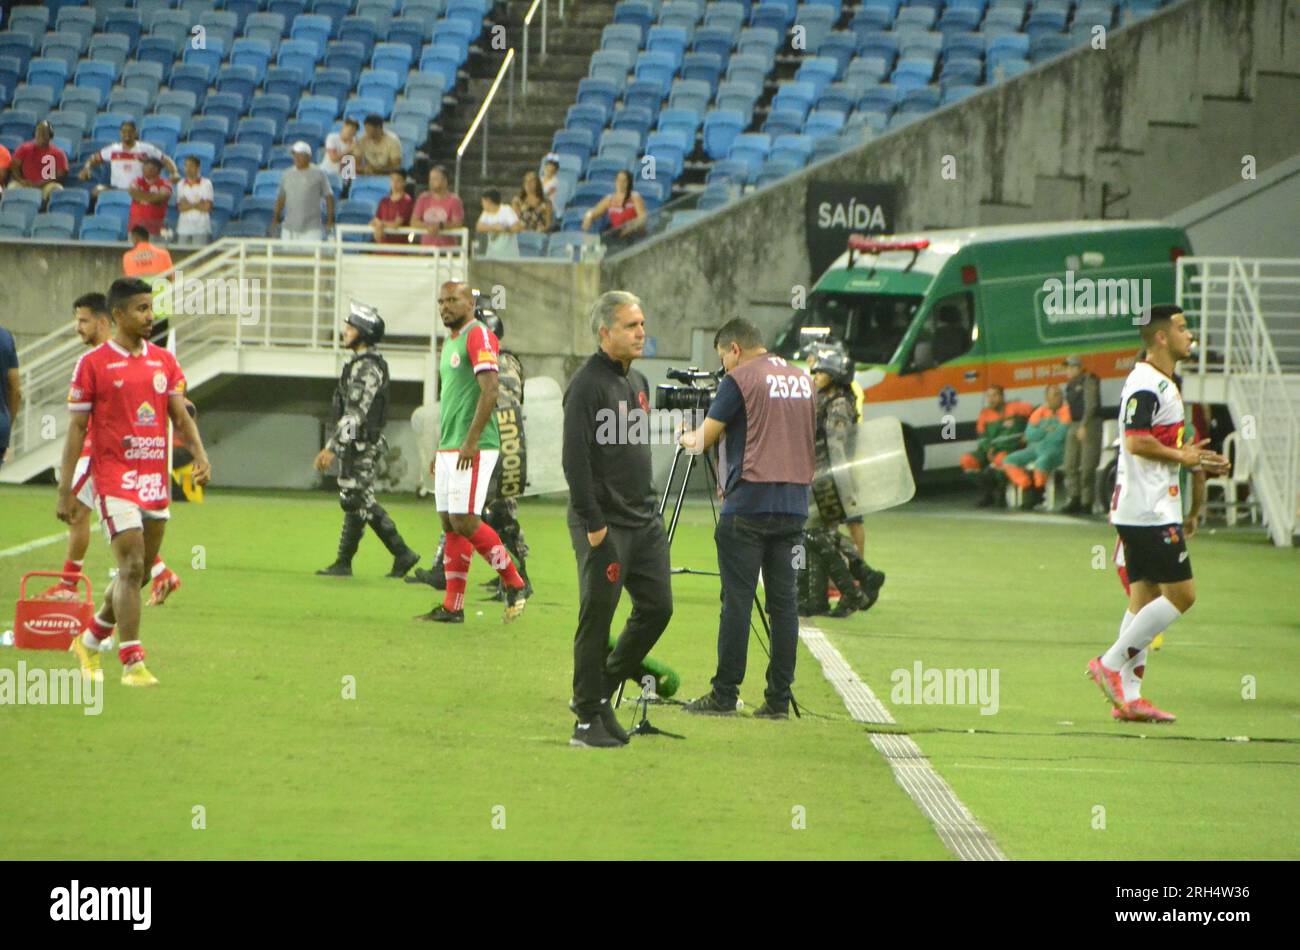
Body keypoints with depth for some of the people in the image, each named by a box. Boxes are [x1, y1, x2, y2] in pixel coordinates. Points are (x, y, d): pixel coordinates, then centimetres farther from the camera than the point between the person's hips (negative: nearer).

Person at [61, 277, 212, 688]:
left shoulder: (164, 361, 11)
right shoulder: (93, 364, -5)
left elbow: (180, 416, 10)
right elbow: (77, 428, -3)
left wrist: (199, 454, -9)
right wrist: (64, 490, -5)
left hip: (155, 480, 6)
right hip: (115, 480, -6)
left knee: (140, 572, 11)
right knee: (132, 567, -14)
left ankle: (90, 641, 31)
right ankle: (132, 663, -12)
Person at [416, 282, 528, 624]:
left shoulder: (479, 336, -10)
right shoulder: (449, 342, 20)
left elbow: (490, 390, -19)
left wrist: (471, 441, -23)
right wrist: (440, 449, 24)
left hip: (473, 450, -9)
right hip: (449, 449, 9)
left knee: (464, 522, -13)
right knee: (451, 525, 6)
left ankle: (515, 585, 0)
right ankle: (452, 606, 7)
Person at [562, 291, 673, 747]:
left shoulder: (637, 382, 15)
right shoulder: (587, 384, -13)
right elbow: (575, 458, -18)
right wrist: (592, 523, -19)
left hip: (644, 520, 9)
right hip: (603, 524, -9)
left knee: (657, 607, 8)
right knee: (597, 617, -4)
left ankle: (599, 694, 21)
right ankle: (588, 721, 3)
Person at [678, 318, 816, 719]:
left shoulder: (740, 380, -6)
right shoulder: (804, 380, 14)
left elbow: (703, 440, -4)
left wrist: (688, 439, 18)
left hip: (748, 505, -6)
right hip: (794, 505, 6)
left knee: (737, 599, -3)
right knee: (784, 599, 6)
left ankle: (724, 695, -3)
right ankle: (779, 698, 4)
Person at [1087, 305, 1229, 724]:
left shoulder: (1163, 384, 19)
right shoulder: (1145, 384, -15)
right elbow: (1136, 442, -24)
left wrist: (1197, 462, 14)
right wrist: (1182, 457, -13)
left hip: (1156, 508, 11)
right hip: (1150, 511, -11)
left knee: (1145, 598, 8)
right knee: (1181, 593, -10)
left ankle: (1128, 696, 7)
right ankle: (1111, 665, -8)